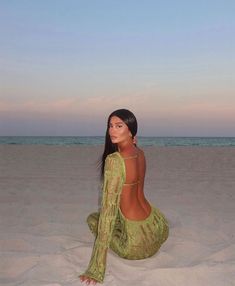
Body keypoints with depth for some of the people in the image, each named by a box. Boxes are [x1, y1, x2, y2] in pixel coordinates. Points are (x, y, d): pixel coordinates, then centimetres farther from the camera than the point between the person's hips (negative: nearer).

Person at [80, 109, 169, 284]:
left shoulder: (114, 160, -24)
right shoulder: (139, 153, 0)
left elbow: (108, 211, -27)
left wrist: (96, 270, -24)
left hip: (139, 243, -8)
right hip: (160, 229, 8)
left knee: (92, 219, 18)